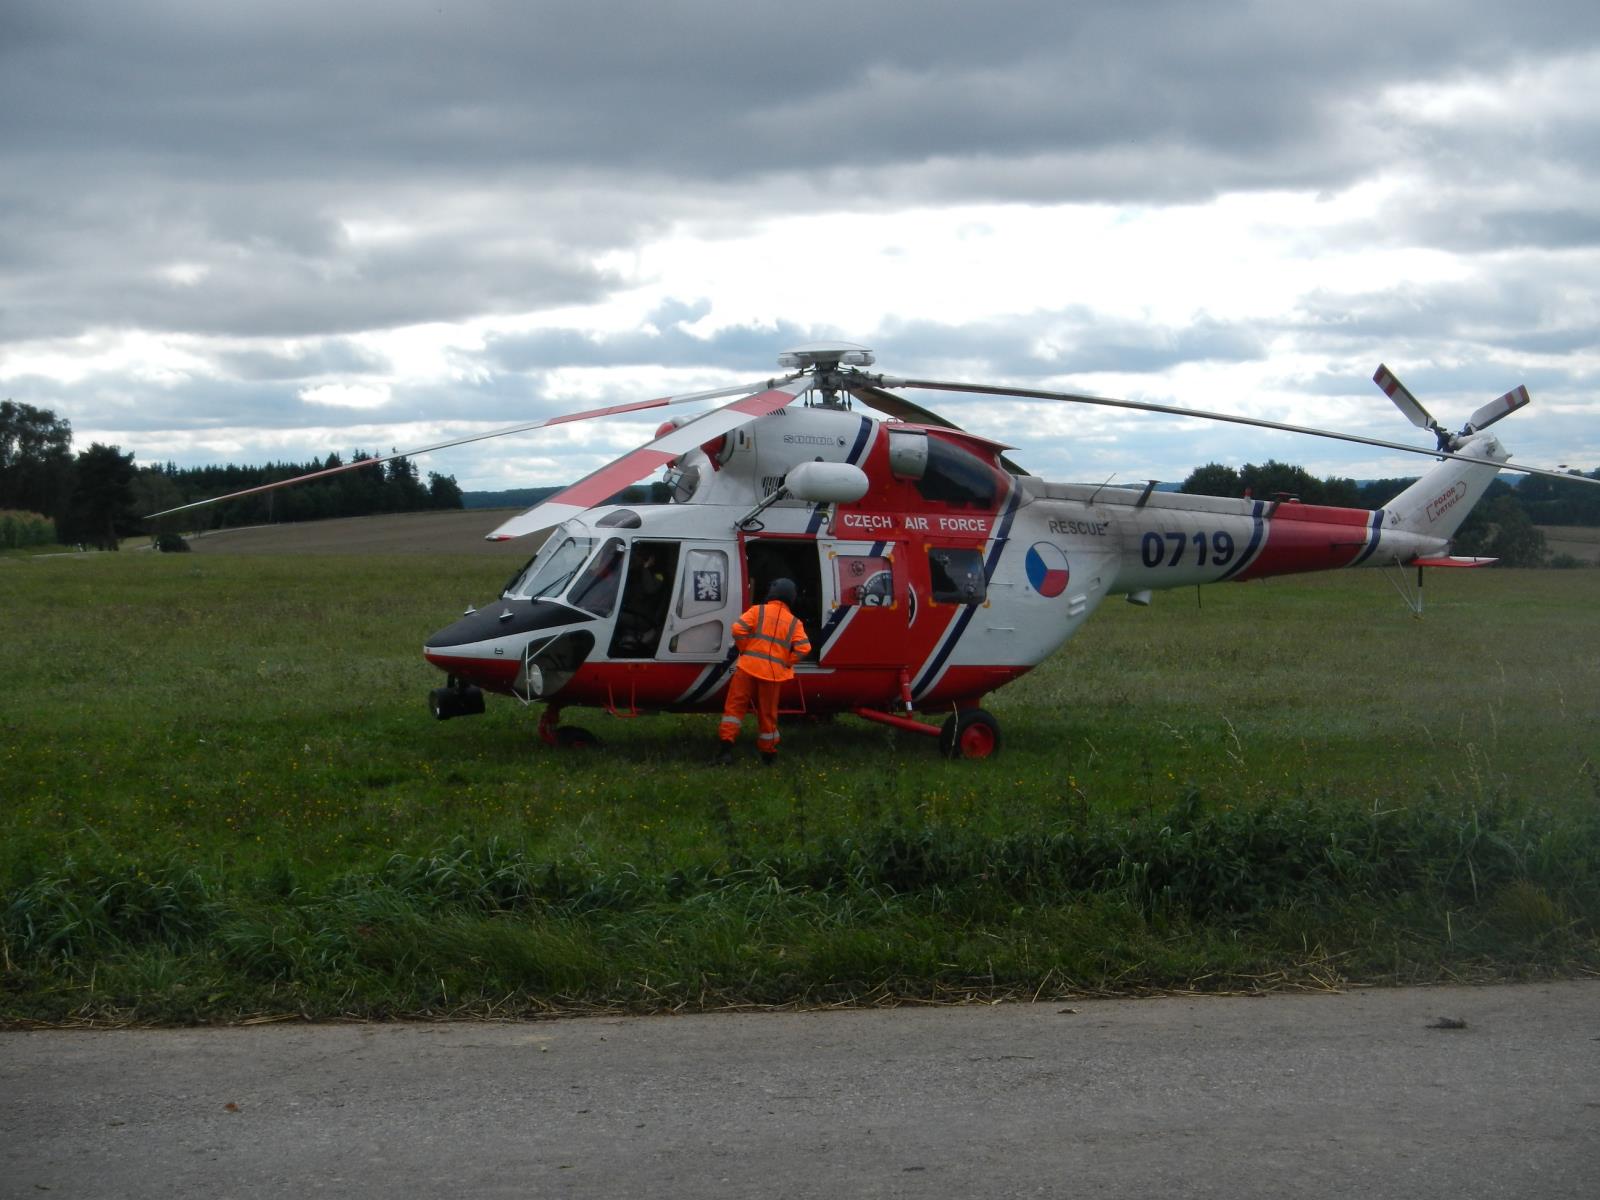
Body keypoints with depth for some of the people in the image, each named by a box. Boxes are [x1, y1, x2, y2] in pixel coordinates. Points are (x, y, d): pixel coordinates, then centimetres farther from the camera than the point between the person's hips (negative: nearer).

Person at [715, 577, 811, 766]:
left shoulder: (758, 611, 3)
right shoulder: (794, 622, 8)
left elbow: (738, 628, -10)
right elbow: (804, 648, -5)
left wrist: (744, 649, 4)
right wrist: (786, 663, 6)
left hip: (749, 666, -2)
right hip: (774, 673, 2)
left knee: (735, 706, 3)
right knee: (767, 713, 13)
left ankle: (726, 742, -10)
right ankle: (768, 752, 21)